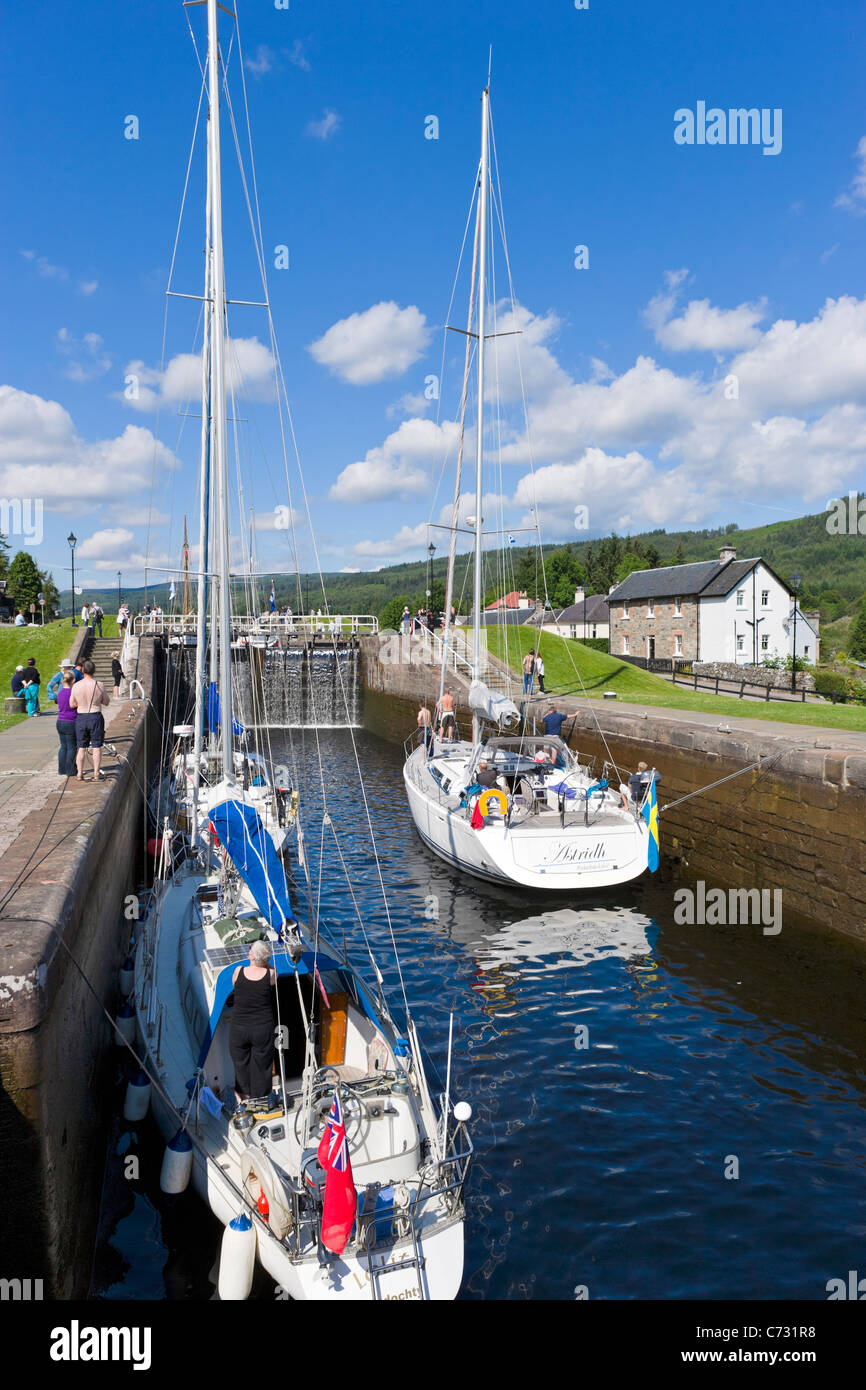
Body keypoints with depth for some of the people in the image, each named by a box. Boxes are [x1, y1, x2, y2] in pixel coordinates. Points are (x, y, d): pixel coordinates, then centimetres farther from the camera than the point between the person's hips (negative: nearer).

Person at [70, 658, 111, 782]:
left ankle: (80, 774, 16)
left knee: (81, 747, 11)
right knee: (97, 747, 4)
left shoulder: (76, 686, -5)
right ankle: (97, 774, 5)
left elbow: (72, 704, 5)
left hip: (80, 717, 2)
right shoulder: (99, 685, -10)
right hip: (95, 717, -2)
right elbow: (107, 702, 1)